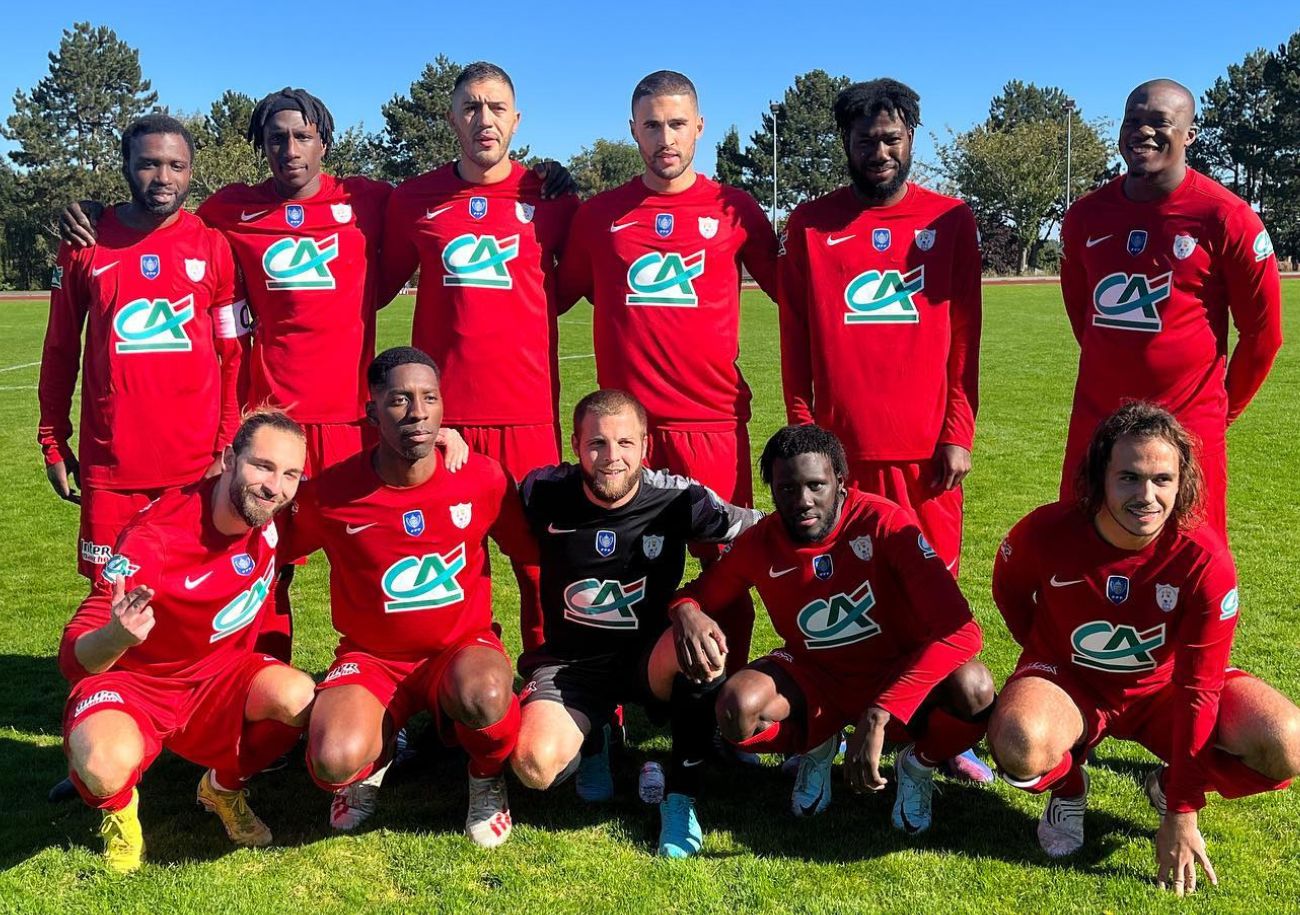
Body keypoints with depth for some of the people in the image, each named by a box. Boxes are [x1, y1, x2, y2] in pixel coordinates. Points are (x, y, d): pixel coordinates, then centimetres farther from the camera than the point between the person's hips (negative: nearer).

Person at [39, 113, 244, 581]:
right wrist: (53, 444, 8)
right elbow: (61, 349, 9)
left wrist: (230, 445, -1)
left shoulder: (213, 247, 2)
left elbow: (232, 354, 4)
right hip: (109, 464, 1)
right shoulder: (86, 242, 3)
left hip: (198, 463, 0)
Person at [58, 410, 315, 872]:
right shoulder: (152, 539, -26)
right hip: (133, 684, -4)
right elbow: (75, 658, -23)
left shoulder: (274, 519, -13)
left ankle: (223, 787, 5)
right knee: (109, 765, -37)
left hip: (216, 680, 4)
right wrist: (117, 636, -48)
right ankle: (119, 808, 4)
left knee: (299, 697, -27)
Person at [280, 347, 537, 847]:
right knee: (333, 762, -30)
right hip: (370, 657, 0)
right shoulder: (331, 493, -13)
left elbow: (531, 555, 4)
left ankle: (487, 777, 0)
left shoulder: (483, 478, -11)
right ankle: (372, 755, 11)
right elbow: (272, 553, 8)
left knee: (485, 695, -37)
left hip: (463, 647, 0)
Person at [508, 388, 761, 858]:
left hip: (649, 659, 0)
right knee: (535, 764, -26)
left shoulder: (677, 499, -12)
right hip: (571, 661, 1)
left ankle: (680, 796, -14)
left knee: (698, 642, -35)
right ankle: (590, 741, 13)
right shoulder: (545, 493, -10)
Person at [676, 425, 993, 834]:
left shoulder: (886, 523, -24)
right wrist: (689, 616, -25)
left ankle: (918, 762, 2)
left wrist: (876, 716, -41)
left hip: (894, 676, -2)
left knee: (973, 688, -34)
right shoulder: (760, 544, -13)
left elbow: (960, 630, -32)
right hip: (814, 678, 2)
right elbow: (696, 594, 4)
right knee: (737, 709, -29)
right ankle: (815, 746, 8)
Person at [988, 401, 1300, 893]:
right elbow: (1008, 591, 3)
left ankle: (1169, 786, 9)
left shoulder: (1205, 557, -24)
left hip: (1161, 685, 1)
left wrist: (1181, 814, -16)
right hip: (1069, 679, -1)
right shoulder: (1044, 534, -24)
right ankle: (1067, 786, 4)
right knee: (1020, 746, -36)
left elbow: (1199, 687, -18)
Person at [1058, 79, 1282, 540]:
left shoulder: (1225, 218, -9)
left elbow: (1262, 330, -1)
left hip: (1188, 429, -4)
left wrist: (1223, 407, 7)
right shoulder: (1086, 215, 3)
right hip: (1094, 423, 4)